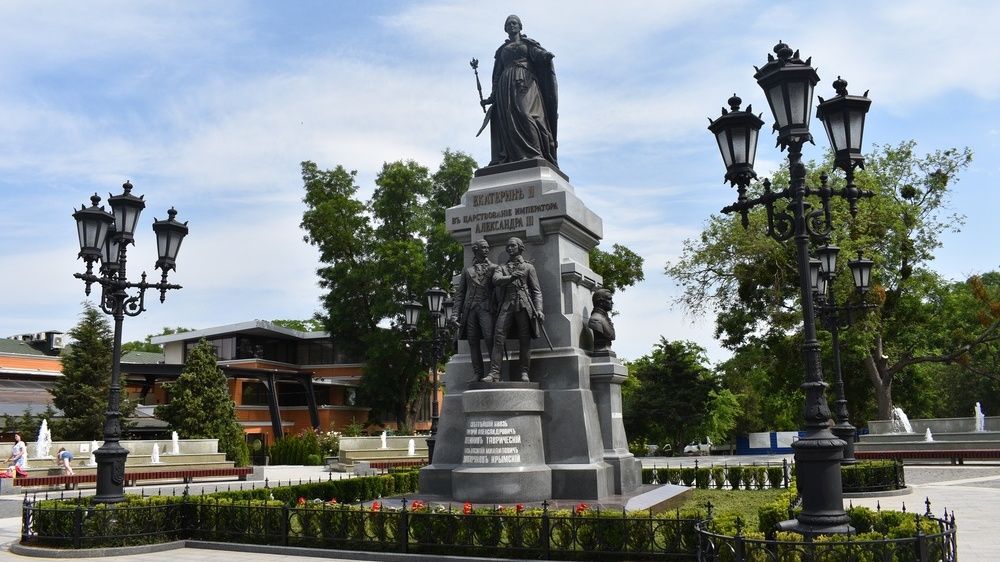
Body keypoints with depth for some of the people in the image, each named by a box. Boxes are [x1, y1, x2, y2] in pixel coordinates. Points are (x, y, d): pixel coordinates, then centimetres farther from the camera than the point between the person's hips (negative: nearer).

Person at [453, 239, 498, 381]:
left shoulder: (494, 268, 14)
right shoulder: (467, 271, 19)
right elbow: (460, 292, 17)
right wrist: (457, 312, 4)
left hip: (486, 307, -2)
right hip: (470, 309, 3)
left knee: (490, 338, -16)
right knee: (473, 343, 1)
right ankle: (478, 375, 5)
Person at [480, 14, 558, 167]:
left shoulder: (528, 43, 17)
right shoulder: (502, 50, 25)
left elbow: (540, 54, -2)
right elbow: (497, 74, 22)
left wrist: (547, 56, -26)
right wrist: (493, 97, 13)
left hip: (525, 82, -4)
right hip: (506, 85, 4)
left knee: (526, 114, -23)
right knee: (507, 119, -11)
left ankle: (535, 156, -33)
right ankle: (510, 159, -19)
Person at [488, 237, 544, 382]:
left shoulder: (528, 267, 18)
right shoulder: (502, 268, 23)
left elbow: (536, 291, 11)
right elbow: (496, 280, 1)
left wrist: (539, 310, -3)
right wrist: (511, 277, -18)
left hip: (524, 305, -1)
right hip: (506, 305, 1)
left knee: (525, 340, -5)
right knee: (498, 338, -11)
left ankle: (524, 373, 1)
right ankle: (494, 373, -16)